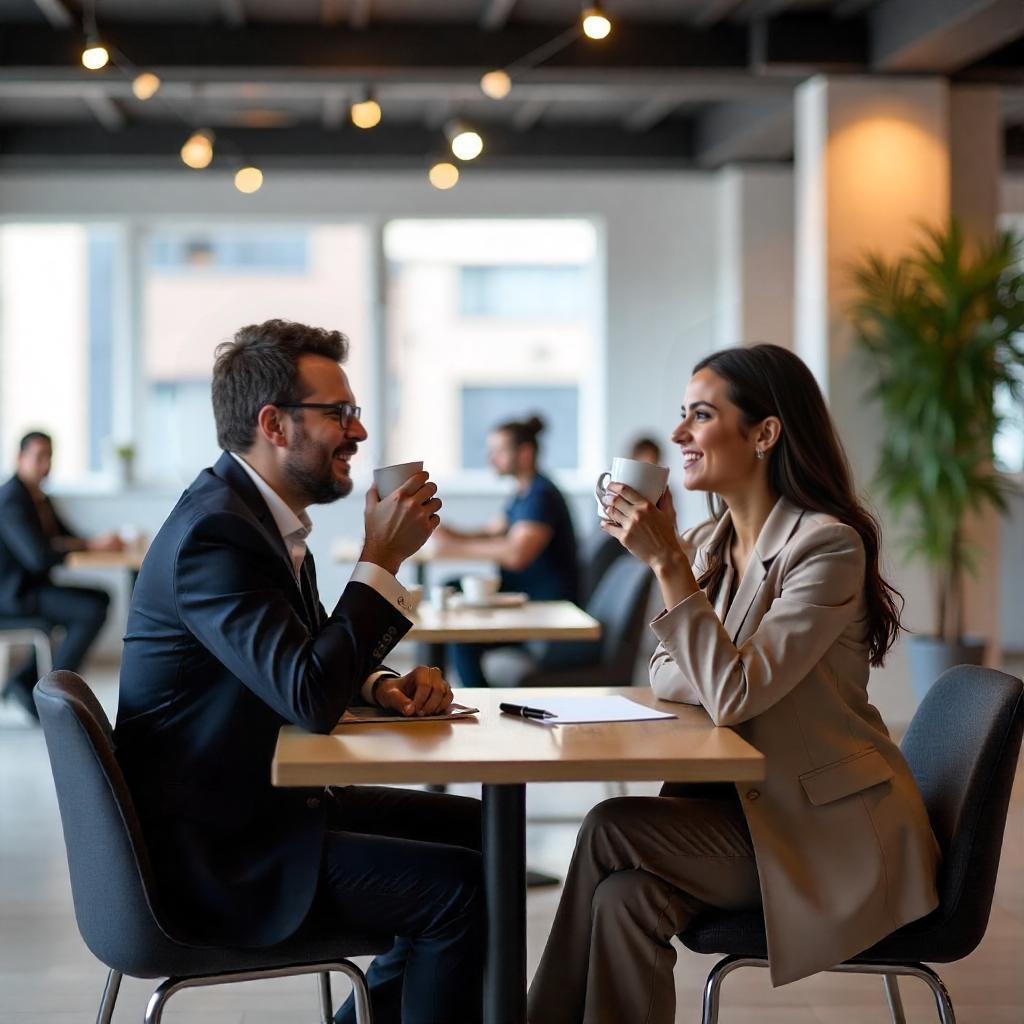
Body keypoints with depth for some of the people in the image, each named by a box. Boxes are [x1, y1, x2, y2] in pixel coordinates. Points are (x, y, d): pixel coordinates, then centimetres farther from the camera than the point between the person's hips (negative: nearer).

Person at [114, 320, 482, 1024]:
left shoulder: (259, 513, 8)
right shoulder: (214, 531, -23)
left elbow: (312, 658, 19)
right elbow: (309, 697, -30)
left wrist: (381, 686, -3)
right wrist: (381, 560, -21)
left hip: (267, 801, 10)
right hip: (212, 852, -10)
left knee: (480, 829, 12)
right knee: (463, 885, -16)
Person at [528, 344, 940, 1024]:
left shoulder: (828, 545, -15)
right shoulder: (709, 544, 10)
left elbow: (732, 694, -22)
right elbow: (668, 681, 10)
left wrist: (668, 563, -23)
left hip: (837, 831, -6)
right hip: (747, 803, 6)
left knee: (609, 830, -21)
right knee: (624, 899, -23)